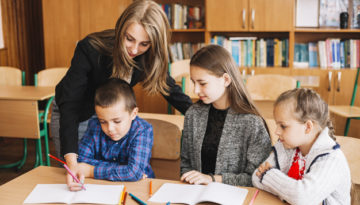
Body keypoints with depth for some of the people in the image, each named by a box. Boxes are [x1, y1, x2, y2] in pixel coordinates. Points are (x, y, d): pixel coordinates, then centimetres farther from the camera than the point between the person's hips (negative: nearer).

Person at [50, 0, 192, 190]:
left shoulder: (150, 58, -23)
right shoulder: (90, 48, -35)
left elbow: (170, 88, -6)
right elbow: (70, 105, -38)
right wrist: (71, 161, -48)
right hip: (71, 115, -3)